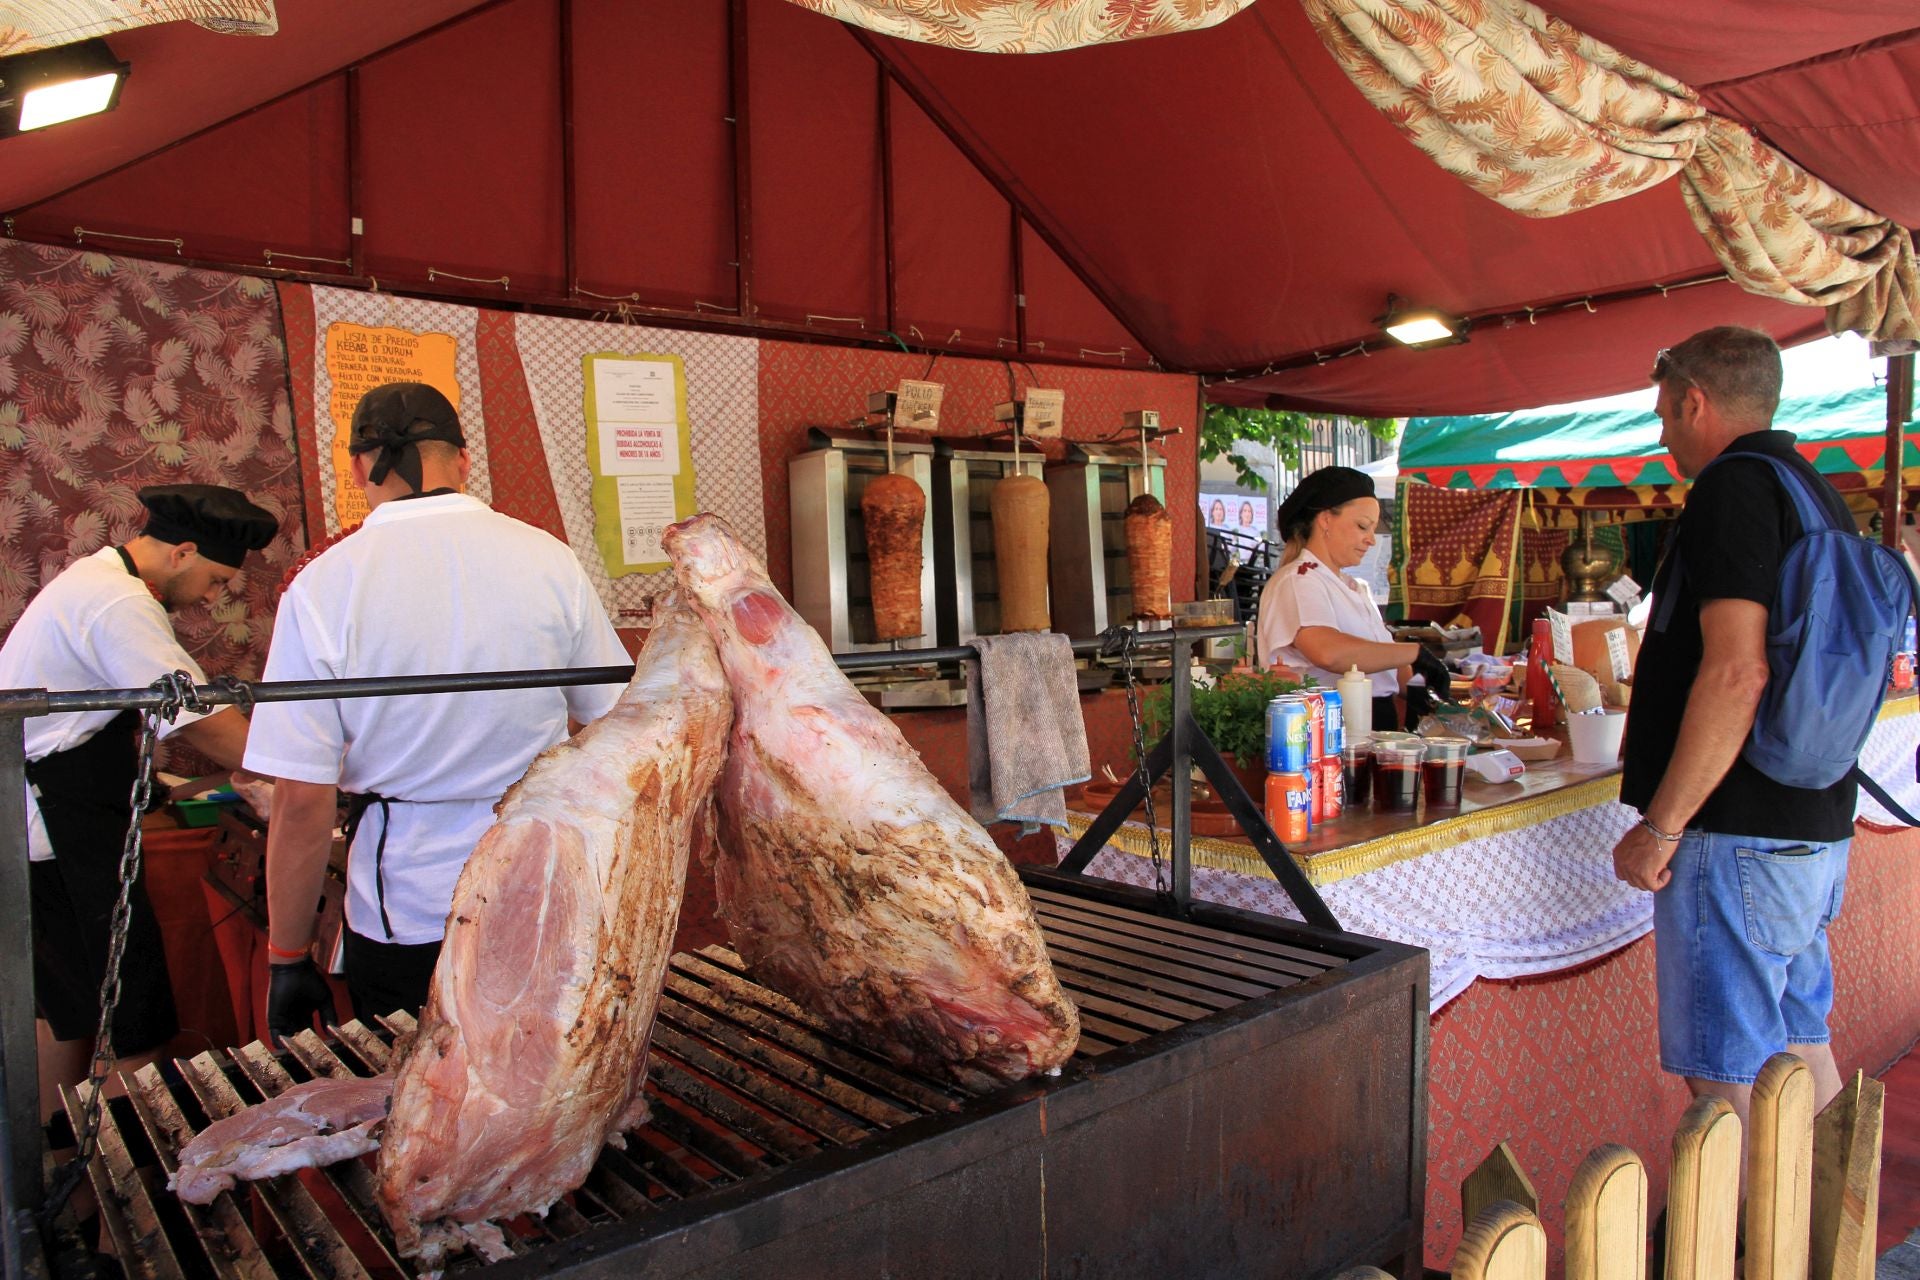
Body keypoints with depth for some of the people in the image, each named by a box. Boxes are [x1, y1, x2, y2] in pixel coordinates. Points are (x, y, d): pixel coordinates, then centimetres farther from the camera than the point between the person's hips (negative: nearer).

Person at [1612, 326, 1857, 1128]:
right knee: (1798, 1050, 20)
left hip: (1740, 836, -10)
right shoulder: (1817, 492, 16)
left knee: (1728, 1080, -1)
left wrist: (1660, 828, -20)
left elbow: (1738, 671, -24)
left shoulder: (1735, 488, -14)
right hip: (1815, 829, 10)